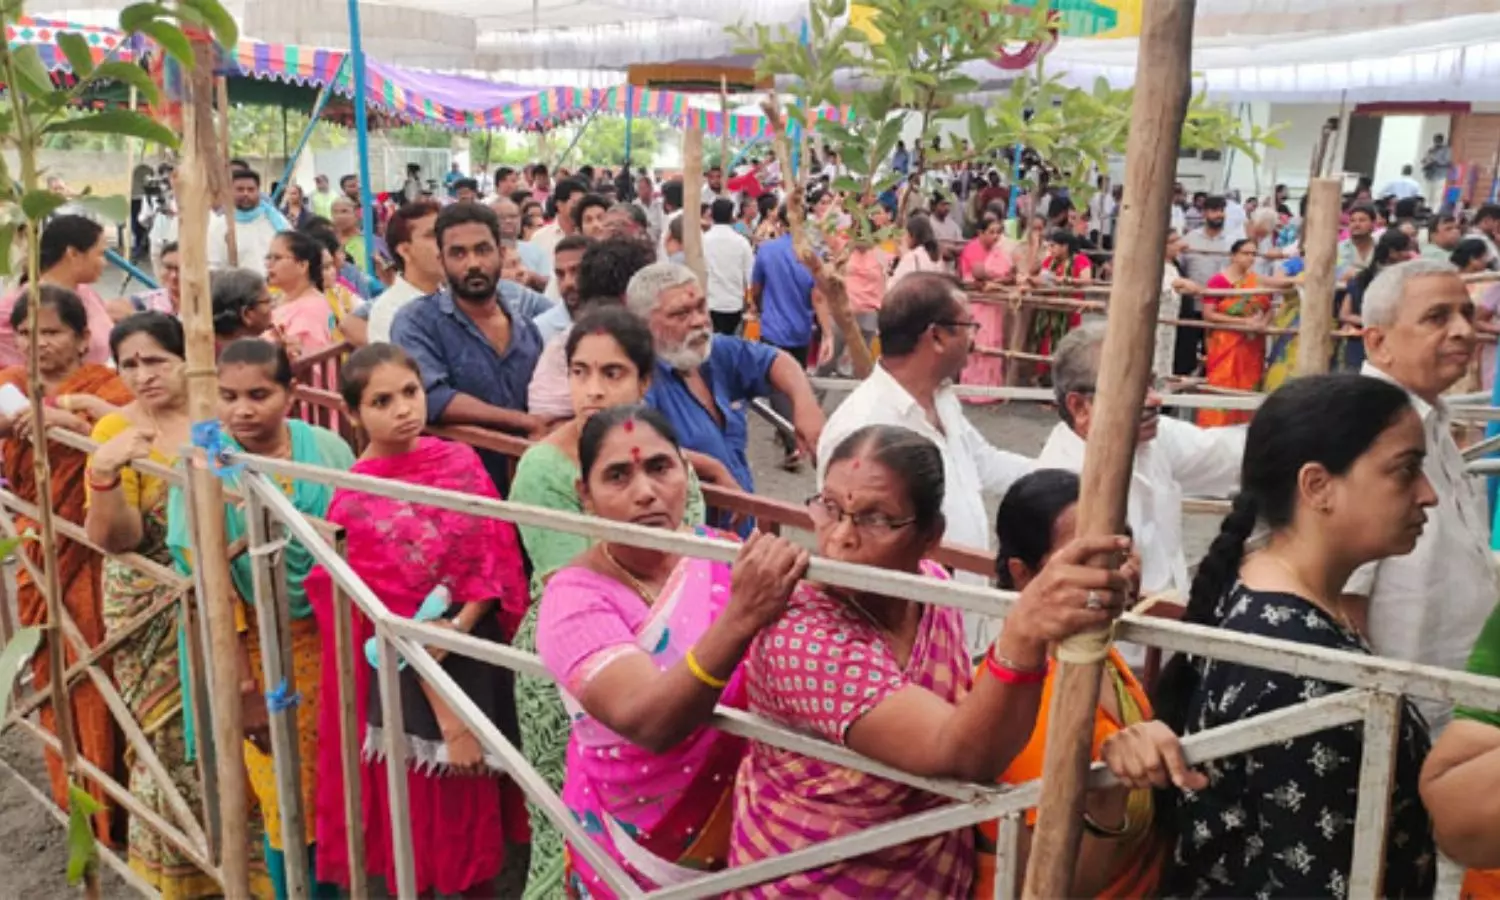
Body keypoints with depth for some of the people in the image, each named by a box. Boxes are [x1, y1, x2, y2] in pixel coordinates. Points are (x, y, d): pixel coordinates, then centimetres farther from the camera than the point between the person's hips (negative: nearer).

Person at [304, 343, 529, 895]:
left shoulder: (460, 461, -1)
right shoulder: (354, 502, -10)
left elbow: (496, 563, -3)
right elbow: (389, 616, -13)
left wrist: (456, 630, -20)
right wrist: (447, 717, -16)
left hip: (475, 652, 3)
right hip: (406, 669, -3)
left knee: (477, 803, 15)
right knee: (422, 809, 10)